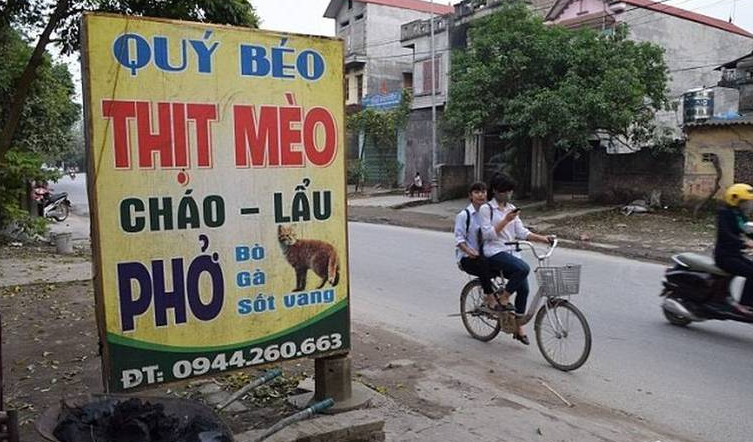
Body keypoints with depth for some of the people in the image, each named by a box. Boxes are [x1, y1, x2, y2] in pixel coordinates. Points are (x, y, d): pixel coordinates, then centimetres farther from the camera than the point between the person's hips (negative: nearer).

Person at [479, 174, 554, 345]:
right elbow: (488, 234, -12)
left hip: (510, 252, 7)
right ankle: (503, 297, -10)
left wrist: (543, 238, -2)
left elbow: (522, 232, 11)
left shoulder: (511, 208, 16)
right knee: (523, 268, -31)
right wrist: (506, 220, -18)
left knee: (523, 288, -5)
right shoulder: (486, 209, -3)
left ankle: (519, 328, 9)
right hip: (494, 252, -7)